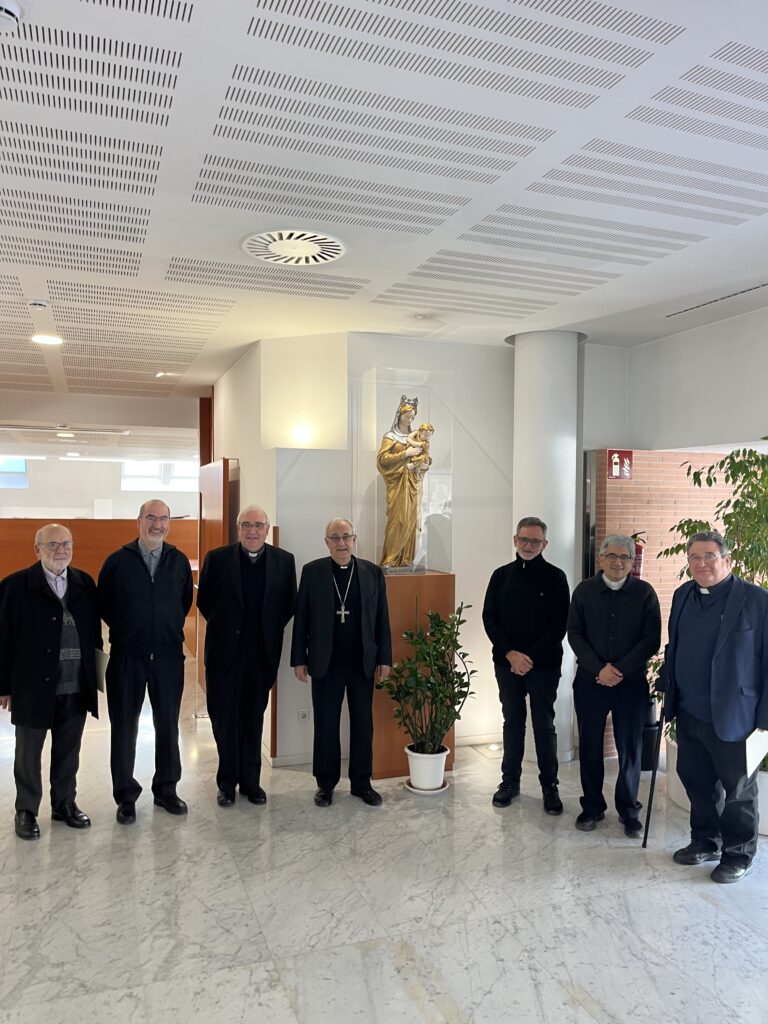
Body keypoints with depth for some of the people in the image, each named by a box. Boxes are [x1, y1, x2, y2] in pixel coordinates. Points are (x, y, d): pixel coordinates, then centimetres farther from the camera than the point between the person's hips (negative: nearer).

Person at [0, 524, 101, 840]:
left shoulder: (84, 583, 4)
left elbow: (94, 631, 8)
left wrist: (94, 676, 6)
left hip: (76, 687, 3)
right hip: (33, 686, -3)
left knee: (68, 751, 15)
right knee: (28, 753, 12)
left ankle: (64, 804, 31)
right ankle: (26, 811, 28)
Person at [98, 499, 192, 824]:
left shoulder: (179, 561, 3)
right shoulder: (118, 560, -3)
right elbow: (103, 603, 5)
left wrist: (169, 628, 10)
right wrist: (124, 629, 8)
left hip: (168, 655, 2)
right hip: (126, 656, -2)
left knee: (168, 725, 11)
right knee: (124, 727, 7)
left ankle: (166, 789, 26)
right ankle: (126, 796, 21)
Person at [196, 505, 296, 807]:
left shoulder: (284, 561, -1)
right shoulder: (217, 558, -4)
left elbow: (289, 604, 6)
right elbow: (204, 601, 4)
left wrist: (271, 632, 3)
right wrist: (223, 627, 5)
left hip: (262, 654, 1)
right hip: (225, 653, -1)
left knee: (254, 719, 12)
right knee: (224, 718, 8)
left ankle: (251, 780, 25)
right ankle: (227, 782, 23)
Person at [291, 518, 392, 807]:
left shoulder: (373, 572, 2)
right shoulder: (312, 571, -1)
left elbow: (382, 619, 4)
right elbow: (301, 618, 0)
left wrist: (384, 658, 2)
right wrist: (299, 659, -3)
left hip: (363, 663, 1)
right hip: (325, 663, -1)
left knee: (363, 725, 10)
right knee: (326, 726, 8)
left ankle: (362, 783, 25)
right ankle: (325, 784, 24)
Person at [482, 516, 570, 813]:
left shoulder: (555, 577, -3)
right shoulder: (501, 575, 4)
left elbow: (559, 625, -7)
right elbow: (489, 618, 1)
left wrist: (531, 658, -14)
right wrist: (511, 654, -11)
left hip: (544, 665, -2)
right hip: (507, 663, 2)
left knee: (544, 725, 6)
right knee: (512, 722, 12)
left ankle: (550, 786, 18)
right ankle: (510, 780, 24)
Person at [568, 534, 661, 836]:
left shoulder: (644, 592, -2)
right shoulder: (584, 591, 2)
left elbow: (652, 639, -5)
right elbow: (575, 634, 0)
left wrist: (619, 669, -13)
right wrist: (599, 669, -12)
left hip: (632, 682, -1)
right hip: (590, 681, 1)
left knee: (630, 748, 7)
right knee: (590, 746, 9)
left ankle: (628, 810, 23)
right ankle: (592, 806, 25)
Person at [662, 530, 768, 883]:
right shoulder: (683, 595, 6)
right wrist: (669, 694, 12)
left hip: (732, 717, -5)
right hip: (688, 714, 6)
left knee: (737, 791, 11)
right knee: (696, 782, 18)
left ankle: (738, 854, 30)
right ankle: (705, 841, 37)